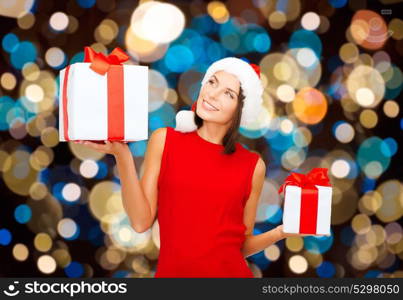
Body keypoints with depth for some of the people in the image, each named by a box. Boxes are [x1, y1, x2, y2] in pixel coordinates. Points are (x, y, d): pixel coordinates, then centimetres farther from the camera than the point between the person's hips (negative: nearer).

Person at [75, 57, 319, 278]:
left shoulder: (253, 165, -4)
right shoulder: (164, 140, -5)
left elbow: (242, 245, 4)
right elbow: (141, 222, -10)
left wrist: (280, 232, -11)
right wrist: (123, 156, -18)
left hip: (230, 271, 1)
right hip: (172, 271, 0)